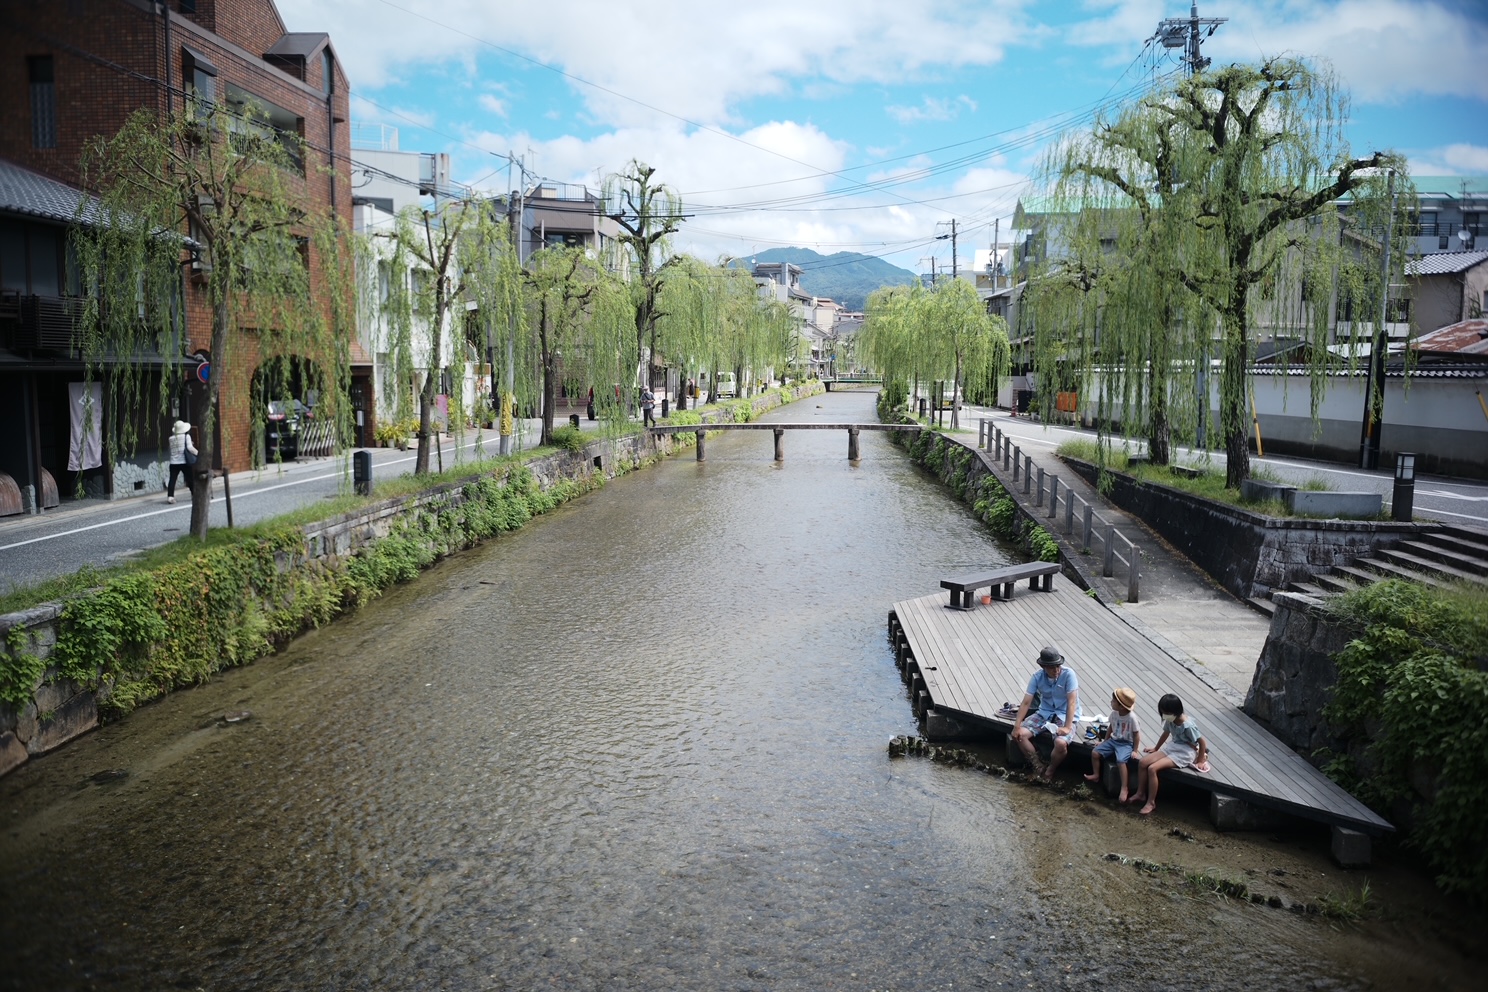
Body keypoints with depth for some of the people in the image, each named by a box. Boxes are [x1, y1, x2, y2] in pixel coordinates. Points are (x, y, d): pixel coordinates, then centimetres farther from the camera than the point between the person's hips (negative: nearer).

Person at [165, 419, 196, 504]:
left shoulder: (171, 438, 6)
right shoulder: (186, 436, -4)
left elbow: (171, 450, 12)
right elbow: (190, 447, -12)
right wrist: (197, 453, -3)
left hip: (173, 462, 2)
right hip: (184, 462, -2)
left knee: (172, 479, -1)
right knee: (190, 478, 8)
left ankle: (170, 496, -10)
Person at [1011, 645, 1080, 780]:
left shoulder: (1068, 674, -20)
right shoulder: (1037, 677, -8)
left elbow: (1072, 701, -23)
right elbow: (1026, 702, -8)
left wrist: (1067, 727, -31)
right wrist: (1017, 726, -16)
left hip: (1065, 716, -4)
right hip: (1044, 713, 4)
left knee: (1061, 743, -32)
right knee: (1020, 734, -15)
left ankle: (1050, 770, -2)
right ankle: (1039, 767, 0)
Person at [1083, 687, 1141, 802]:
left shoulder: (1131, 717, -22)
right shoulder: (1114, 713, -4)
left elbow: (1136, 735, -13)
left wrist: (1134, 751, -13)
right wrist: (1105, 741, 15)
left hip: (1126, 744, -7)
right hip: (1114, 740, 7)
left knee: (1120, 761, -32)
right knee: (1095, 753, -2)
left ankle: (1124, 788, -23)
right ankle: (1096, 775, 19)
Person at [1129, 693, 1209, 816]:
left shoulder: (1188, 726, -26)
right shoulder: (1170, 720, -1)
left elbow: (1202, 742, -17)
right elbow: (1166, 734, 17)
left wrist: (1200, 761, -9)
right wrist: (1156, 749, 27)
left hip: (1184, 754, -8)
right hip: (1171, 747, 8)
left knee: (1152, 768, -23)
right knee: (1143, 762, -8)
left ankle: (1151, 802, -10)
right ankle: (1140, 794, 7)